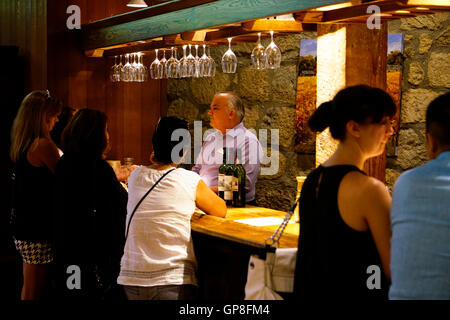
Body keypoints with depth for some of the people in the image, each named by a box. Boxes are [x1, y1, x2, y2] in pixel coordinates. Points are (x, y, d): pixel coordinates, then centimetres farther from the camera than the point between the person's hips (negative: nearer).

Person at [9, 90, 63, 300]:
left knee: (29, 289, 17)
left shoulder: (20, 144, 10)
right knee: (33, 292, -1)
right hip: (37, 229, -9)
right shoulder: (43, 145, -17)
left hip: (21, 226, 9)